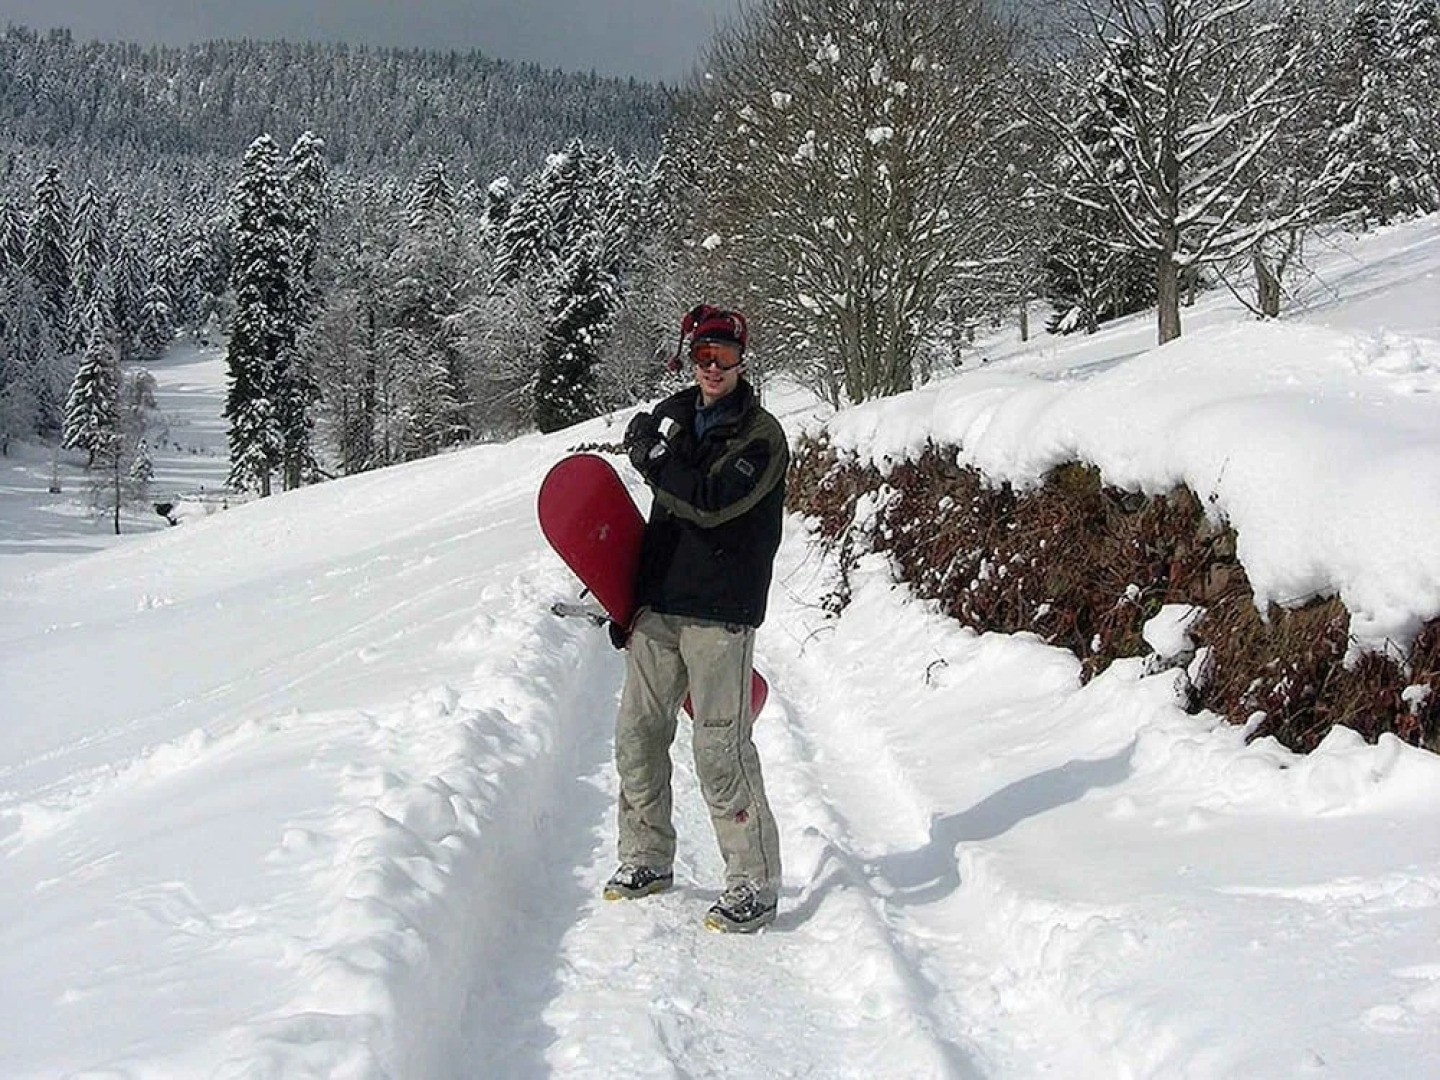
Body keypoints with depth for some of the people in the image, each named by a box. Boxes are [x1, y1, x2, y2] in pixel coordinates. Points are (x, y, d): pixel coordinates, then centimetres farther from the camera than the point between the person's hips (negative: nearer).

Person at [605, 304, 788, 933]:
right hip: (659, 609, 7)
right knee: (636, 737, 10)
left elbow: (711, 503, -22)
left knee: (720, 750, -8)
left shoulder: (761, 435, -6)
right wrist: (631, 603, 20)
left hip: (721, 612, -7)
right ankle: (647, 859, 26)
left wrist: (653, 458, -15)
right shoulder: (675, 418, 14)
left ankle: (754, 885, 1)